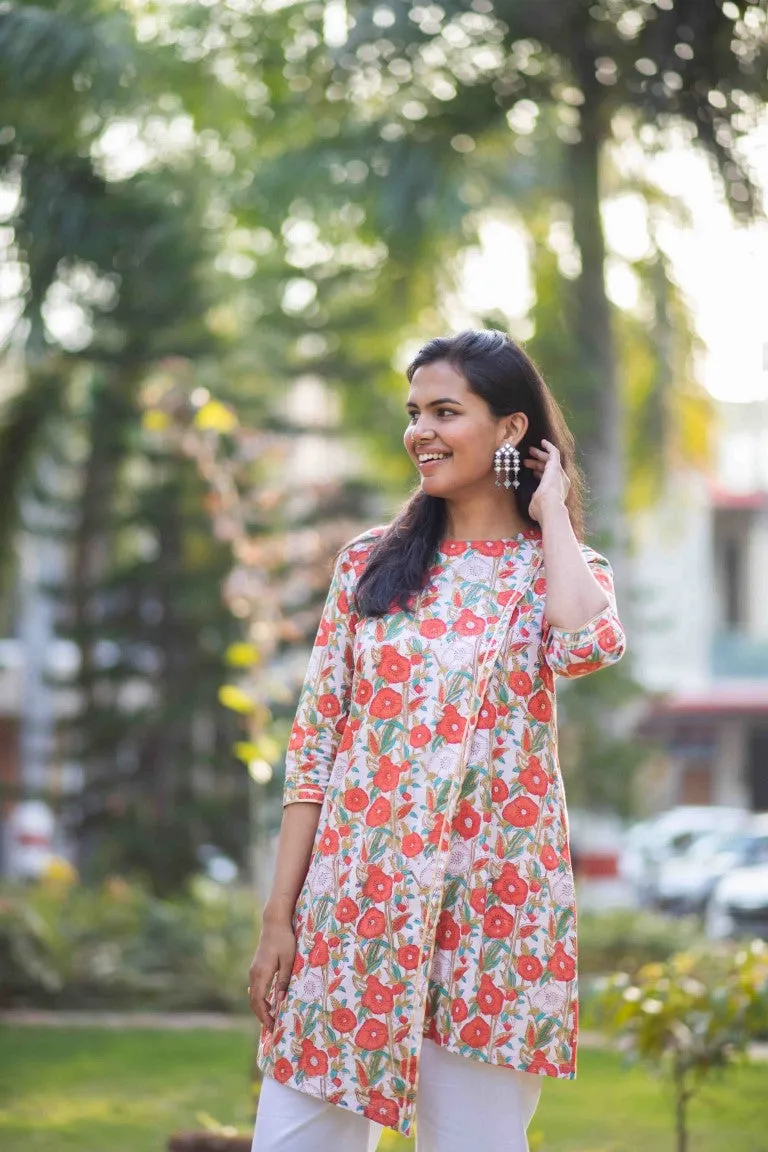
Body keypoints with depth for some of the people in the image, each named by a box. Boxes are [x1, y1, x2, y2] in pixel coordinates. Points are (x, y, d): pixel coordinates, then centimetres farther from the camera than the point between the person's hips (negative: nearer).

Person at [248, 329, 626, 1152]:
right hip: (352, 906, 1)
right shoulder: (370, 565, 8)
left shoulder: (562, 571, 5)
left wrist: (551, 510, -5)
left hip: (490, 914, -1)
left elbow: (586, 647, -21)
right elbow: (313, 745, 6)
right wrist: (278, 919, 0)